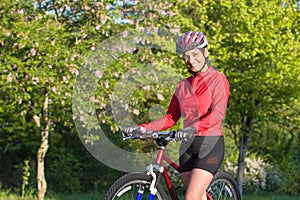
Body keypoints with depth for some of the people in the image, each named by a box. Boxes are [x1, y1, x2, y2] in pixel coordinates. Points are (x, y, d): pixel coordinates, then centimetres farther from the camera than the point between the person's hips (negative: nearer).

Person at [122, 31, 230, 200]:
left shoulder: (218, 79, -3)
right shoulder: (183, 86, 15)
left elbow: (218, 114, -18)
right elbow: (170, 118, 13)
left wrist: (193, 128, -35)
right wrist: (142, 128, -3)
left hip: (210, 143, -6)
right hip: (188, 145, 6)